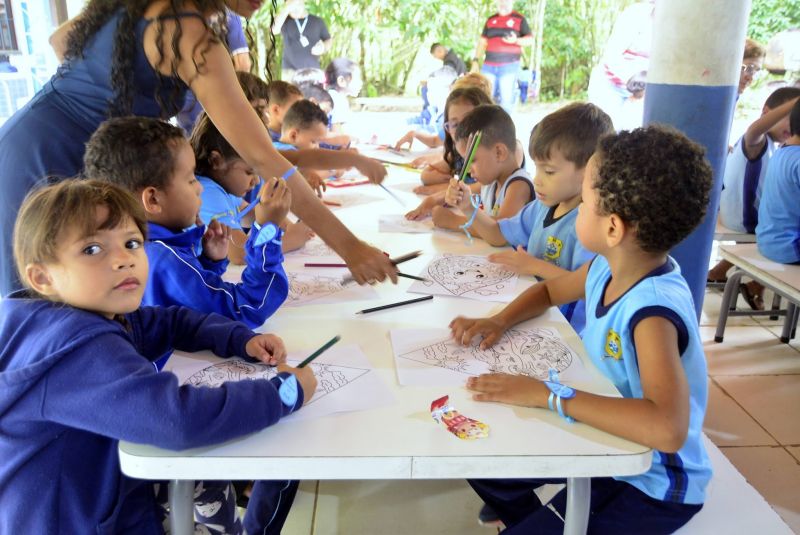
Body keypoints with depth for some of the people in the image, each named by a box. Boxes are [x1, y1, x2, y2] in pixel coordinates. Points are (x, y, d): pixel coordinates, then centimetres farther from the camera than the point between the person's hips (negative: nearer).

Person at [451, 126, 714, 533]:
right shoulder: (609, 267, -9)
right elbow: (550, 291, 11)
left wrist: (548, 395, -41)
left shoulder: (653, 312, -34)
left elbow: (667, 429, -48)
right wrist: (498, 321, -8)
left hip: (653, 487, -7)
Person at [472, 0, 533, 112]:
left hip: (509, 66, -3)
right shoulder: (491, 19, 14)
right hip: (489, 65, 4)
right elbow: (482, 42, 17)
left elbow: (530, 39, 2)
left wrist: (516, 40, -17)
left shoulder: (519, 19, 3)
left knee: (506, 98, -3)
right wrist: (475, 60, 8)